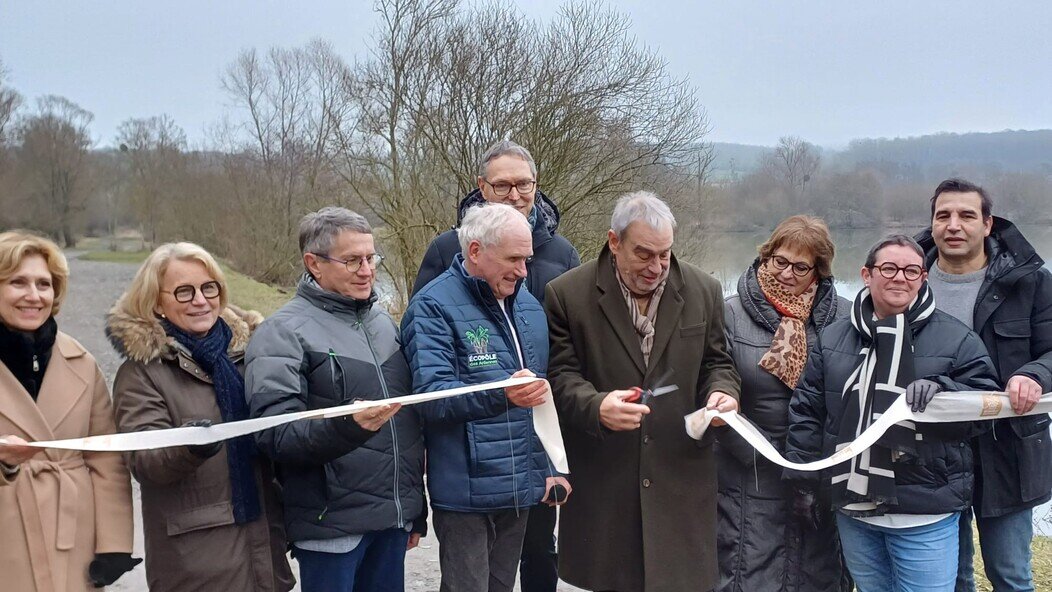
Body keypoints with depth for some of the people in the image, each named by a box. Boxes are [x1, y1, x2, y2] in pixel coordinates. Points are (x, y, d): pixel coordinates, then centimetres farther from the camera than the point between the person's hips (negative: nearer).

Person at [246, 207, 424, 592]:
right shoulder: (283, 332, -8)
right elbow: (275, 435, -16)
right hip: (332, 525, -6)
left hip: (393, 518, 6)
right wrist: (347, 427, -33)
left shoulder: (384, 322, 13)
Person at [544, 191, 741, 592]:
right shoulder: (567, 295, -4)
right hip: (603, 480, -2)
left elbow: (716, 363, 15)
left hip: (682, 475, 2)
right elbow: (560, 376, -4)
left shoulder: (703, 291, 6)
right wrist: (597, 407, -23)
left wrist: (722, 391, -8)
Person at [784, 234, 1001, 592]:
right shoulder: (832, 339, 7)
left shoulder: (955, 338, -3)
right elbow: (807, 412, 9)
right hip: (853, 511, 4)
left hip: (925, 518, -3)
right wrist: (803, 479, 5)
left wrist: (941, 391, -24)